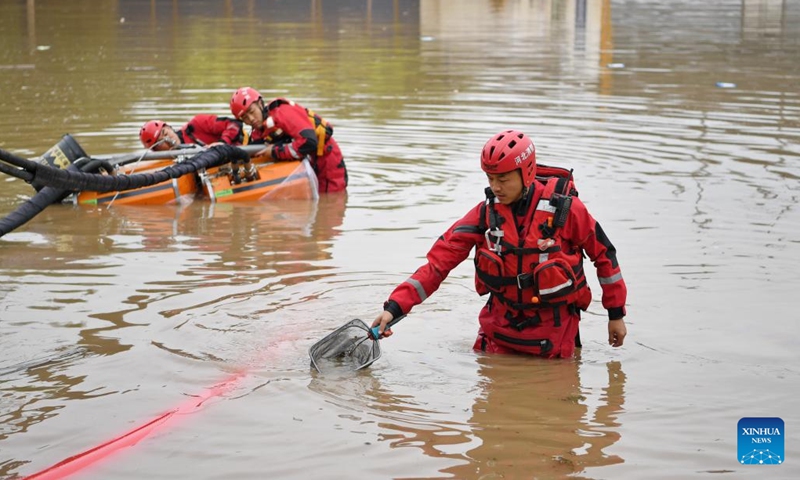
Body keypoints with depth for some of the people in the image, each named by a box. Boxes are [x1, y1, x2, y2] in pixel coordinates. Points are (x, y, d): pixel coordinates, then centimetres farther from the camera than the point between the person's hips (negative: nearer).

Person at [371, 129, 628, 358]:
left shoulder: (565, 210, -17)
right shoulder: (485, 213, -9)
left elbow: (604, 255, -3)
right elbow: (439, 261, -13)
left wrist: (616, 314, 3)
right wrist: (394, 307, -23)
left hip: (552, 326, -3)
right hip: (501, 322, 3)